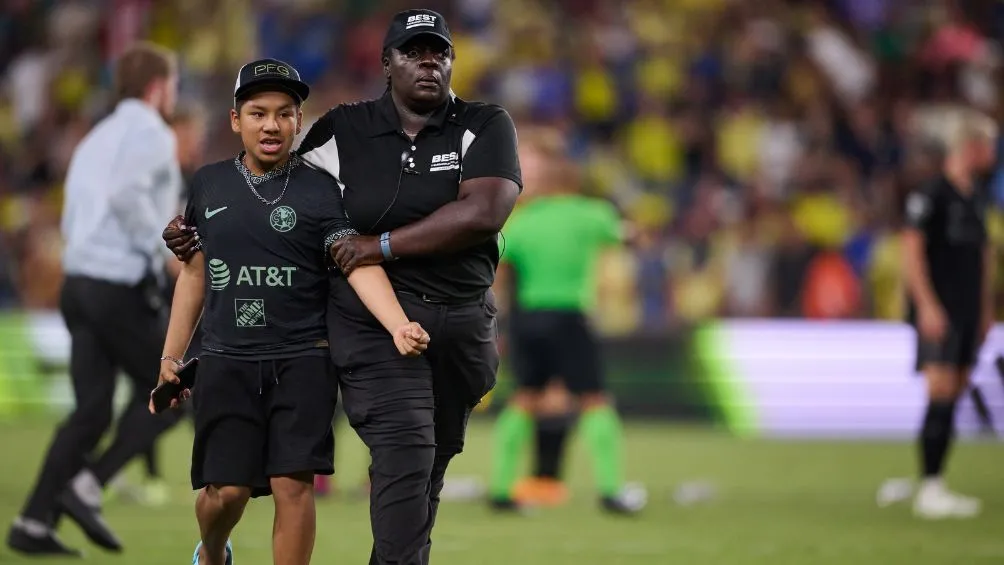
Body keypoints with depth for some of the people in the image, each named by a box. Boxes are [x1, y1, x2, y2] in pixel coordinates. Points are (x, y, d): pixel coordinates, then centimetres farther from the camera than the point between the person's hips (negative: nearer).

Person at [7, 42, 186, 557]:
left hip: (80, 282, 8)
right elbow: (126, 193, -24)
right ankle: (88, 486, -7)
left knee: (91, 411, 7)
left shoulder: (96, 139, 22)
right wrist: (164, 250, -17)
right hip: (122, 288, -8)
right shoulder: (150, 134, -6)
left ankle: (34, 523, -1)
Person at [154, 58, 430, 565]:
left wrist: (399, 326, -29)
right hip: (226, 362, 2)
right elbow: (195, 274, 16)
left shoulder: (320, 191, -1)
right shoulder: (209, 184, 9)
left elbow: (359, 264, -12)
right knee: (224, 490, 0)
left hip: (303, 361, -2)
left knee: (293, 485, -8)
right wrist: (171, 356, 14)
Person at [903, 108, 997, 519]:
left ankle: (933, 485, 13)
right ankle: (929, 489, -11)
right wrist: (928, 306, -19)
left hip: (968, 312, 8)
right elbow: (912, 249, -14)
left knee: (955, 395, 8)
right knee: (941, 394, -13)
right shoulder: (931, 195, -11)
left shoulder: (978, 195, 14)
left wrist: (986, 307, 20)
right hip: (937, 311, -8)